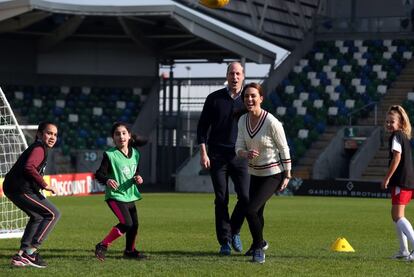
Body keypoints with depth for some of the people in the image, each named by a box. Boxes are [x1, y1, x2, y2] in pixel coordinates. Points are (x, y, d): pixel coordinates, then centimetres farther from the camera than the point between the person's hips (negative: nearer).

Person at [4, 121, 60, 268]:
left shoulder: (37, 148, 23)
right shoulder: (39, 149, -11)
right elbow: (29, 167, -27)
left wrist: (39, 185, 19)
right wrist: (44, 185, -21)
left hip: (12, 188, 11)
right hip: (21, 190, -11)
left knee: (37, 217, 26)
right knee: (53, 214, -5)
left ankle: (21, 254, 22)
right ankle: (31, 251, -9)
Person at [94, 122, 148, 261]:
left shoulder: (135, 153, 4)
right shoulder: (110, 155, -13)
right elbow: (99, 174, -14)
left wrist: (138, 178, -4)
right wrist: (107, 180, -34)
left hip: (130, 195, 7)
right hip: (115, 196, -7)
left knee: (134, 224, 12)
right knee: (126, 223, -20)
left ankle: (130, 250, 34)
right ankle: (102, 246, -12)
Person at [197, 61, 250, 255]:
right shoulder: (215, 98, 2)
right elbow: (202, 126, 5)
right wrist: (203, 152, -5)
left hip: (239, 155, 1)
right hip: (217, 155, -1)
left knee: (245, 197, -8)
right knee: (221, 200, -2)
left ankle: (235, 231, 15)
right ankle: (224, 241, 6)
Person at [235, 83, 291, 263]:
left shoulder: (272, 122, -22)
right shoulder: (243, 121, -4)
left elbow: (284, 149, -13)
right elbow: (239, 147, -1)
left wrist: (287, 175, -9)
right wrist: (246, 154, -25)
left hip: (273, 174, -6)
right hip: (255, 173, 6)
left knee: (251, 210, -19)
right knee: (257, 212, 19)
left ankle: (258, 247, 0)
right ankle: (259, 243, 47)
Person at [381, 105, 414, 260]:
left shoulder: (396, 136, -9)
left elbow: (397, 157, -17)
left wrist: (387, 178, -14)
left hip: (401, 180, -10)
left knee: (398, 216, -14)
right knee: (395, 215, 18)